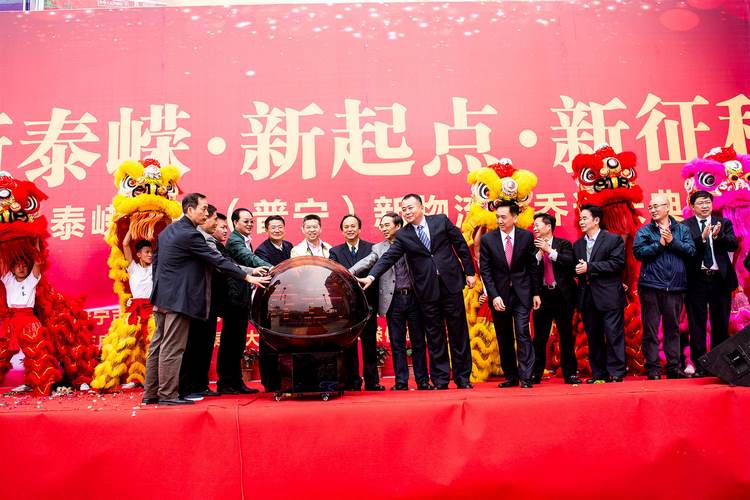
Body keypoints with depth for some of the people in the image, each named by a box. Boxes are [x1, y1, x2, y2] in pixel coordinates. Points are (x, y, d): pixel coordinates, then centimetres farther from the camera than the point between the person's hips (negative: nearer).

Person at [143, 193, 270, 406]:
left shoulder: (167, 230, 13)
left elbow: (155, 262, 18)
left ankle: (150, 393, 19)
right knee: (172, 348, -3)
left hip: (162, 297, 10)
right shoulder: (190, 235, -15)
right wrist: (248, 277, -16)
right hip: (178, 299, -10)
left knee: (158, 345, 13)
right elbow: (216, 260, -18)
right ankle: (167, 394, 3)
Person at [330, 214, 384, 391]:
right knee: (349, 345, 6)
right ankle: (352, 382, 15)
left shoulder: (371, 248, 5)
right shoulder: (335, 252, 8)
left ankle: (372, 381, 15)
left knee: (370, 344, 6)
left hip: (367, 303, 0)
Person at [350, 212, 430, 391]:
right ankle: (401, 382, 13)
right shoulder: (378, 248, 8)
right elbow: (366, 262, -8)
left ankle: (422, 381, 15)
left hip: (414, 297, 0)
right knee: (397, 343, 5)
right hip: (394, 300, 1)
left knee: (419, 342, 6)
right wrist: (350, 272, -27)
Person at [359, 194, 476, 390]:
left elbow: (461, 245, 6)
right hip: (427, 290, 1)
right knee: (434, 336, 6)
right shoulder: (403, 236, 3)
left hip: (451, 284, 0)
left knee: (459, 333, 5)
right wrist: (371, 276, -20)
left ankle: (463, 378, 17)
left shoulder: (441, 221, 3)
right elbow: (388, 257, -6)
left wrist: (469, 272, 3)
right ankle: (440, 380, 16)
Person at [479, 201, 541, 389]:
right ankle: (511, 376, 18)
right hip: (499, 294, 1)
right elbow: (485, 270, -3)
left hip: (521, 292, -1)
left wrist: (536, 293, 6)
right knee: (504, 338, 7)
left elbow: (533, 266, 6)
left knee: (523, 333, -9)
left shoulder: (526, 236, -1)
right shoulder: (487, 239, -3)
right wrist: (494, 296, -11)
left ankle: (526, 377, -3)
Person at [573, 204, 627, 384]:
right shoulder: (577, 244, 16)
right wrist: (578, 271, -6)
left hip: (609, 296, -5)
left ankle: (616, 373, 4)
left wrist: (589, 267, -15)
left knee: (614, 335, -4)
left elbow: (617, 263, -13)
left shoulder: (614, 239, -2)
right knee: (593, 337, 9)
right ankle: (598, 374, 16)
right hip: (587, 297, 6)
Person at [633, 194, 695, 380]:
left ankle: (673, 367, 18)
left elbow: (691, 250, -2)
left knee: (673, 328, 9)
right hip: (651, 286, -1)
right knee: (650, 329, 1)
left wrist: (672, 241, -11)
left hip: (675, 287, 1)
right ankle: (653, 368, 7)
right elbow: (638, 252, -8)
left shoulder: (682, 229, 10)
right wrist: (660, 243, -11)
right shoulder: (644, 231, 6)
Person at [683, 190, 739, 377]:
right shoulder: (685, 226, 1)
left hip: (720, 279, 2)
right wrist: (702, 238, -25)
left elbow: (733, 245, -4)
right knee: (697, 324, 3)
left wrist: (718, 235, -21)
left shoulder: (724, 223, 9)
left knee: (721, 323, 8)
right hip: (697, 280, -2)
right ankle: (699, 365, 9)